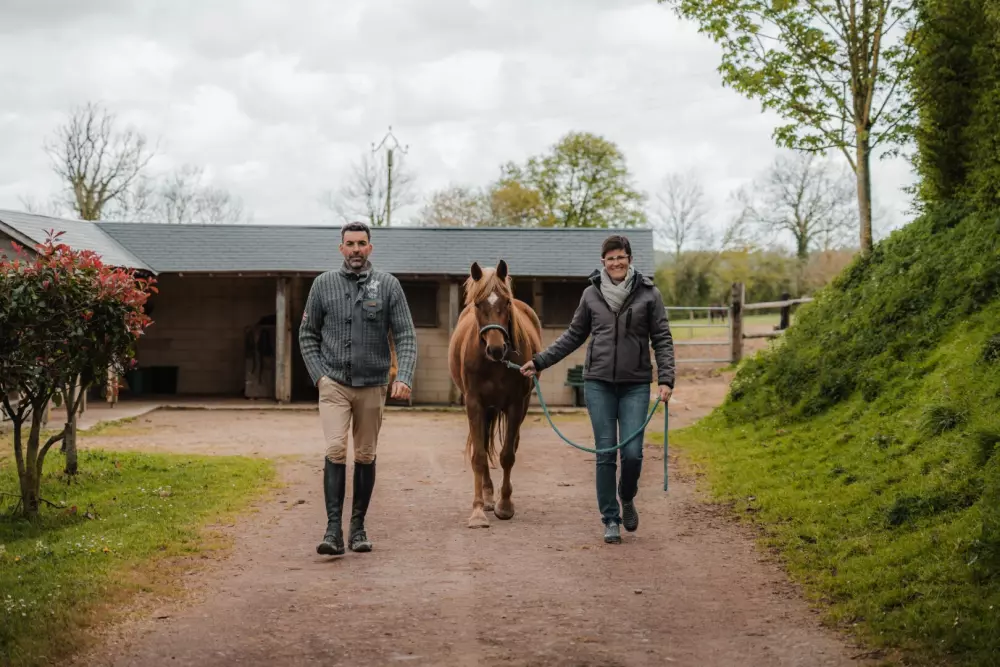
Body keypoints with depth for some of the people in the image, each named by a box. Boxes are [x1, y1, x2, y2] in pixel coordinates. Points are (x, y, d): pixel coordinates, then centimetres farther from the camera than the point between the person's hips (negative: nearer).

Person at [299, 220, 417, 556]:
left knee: (365, 457, 8)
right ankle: (333, 529, -14)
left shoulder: (388, 285, -2)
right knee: (335, 450, -14)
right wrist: (318, 374, -3)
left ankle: (358, 528, 19)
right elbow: (307, 334, 8)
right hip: (334, 384, -1)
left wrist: (404, 378, -17)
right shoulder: (323, 284, 2)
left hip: (372, 386, 1)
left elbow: (405, 336, -4)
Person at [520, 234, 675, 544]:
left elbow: (662, 340, 0)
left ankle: (627, 500, 24)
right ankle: (610, 519, 12)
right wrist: (540, 361, 10)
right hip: (599, 383, 1)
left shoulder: (648, 294, 0)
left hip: (635, 385, -1)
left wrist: (666, 379, -11)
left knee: (632, 452, -6)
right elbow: (574, 335, 14)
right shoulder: (591, 294, 5)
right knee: (605, 454, 2)